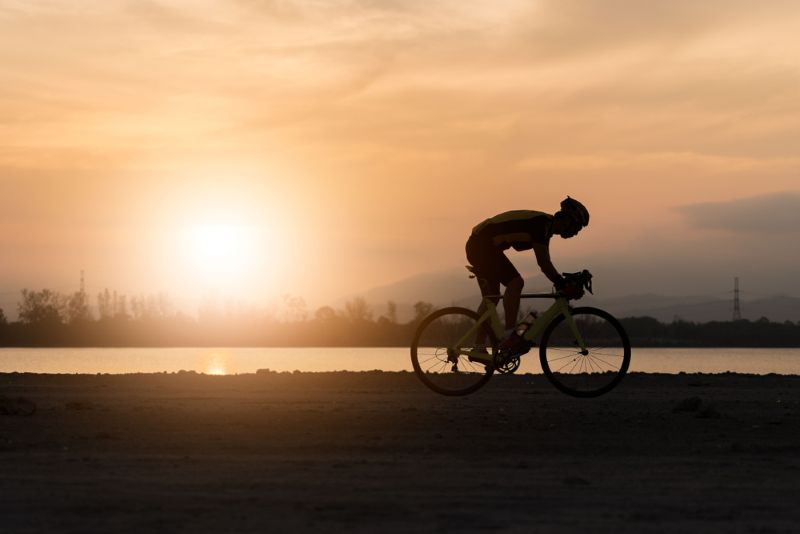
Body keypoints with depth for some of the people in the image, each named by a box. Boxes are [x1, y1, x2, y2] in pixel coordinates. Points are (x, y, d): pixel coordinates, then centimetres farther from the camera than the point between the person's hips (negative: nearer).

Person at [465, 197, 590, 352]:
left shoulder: (545, 224, 11)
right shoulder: (541, 223, -19)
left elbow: (545, 263, 18)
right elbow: (543, 263, -24)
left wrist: (563, 284, 13)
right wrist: (564, 286, -20)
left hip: (477, 246, 11)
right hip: (482, 245, -11)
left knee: (491, 296, 14)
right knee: (515, 282, -19)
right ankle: (509, 336, -20)